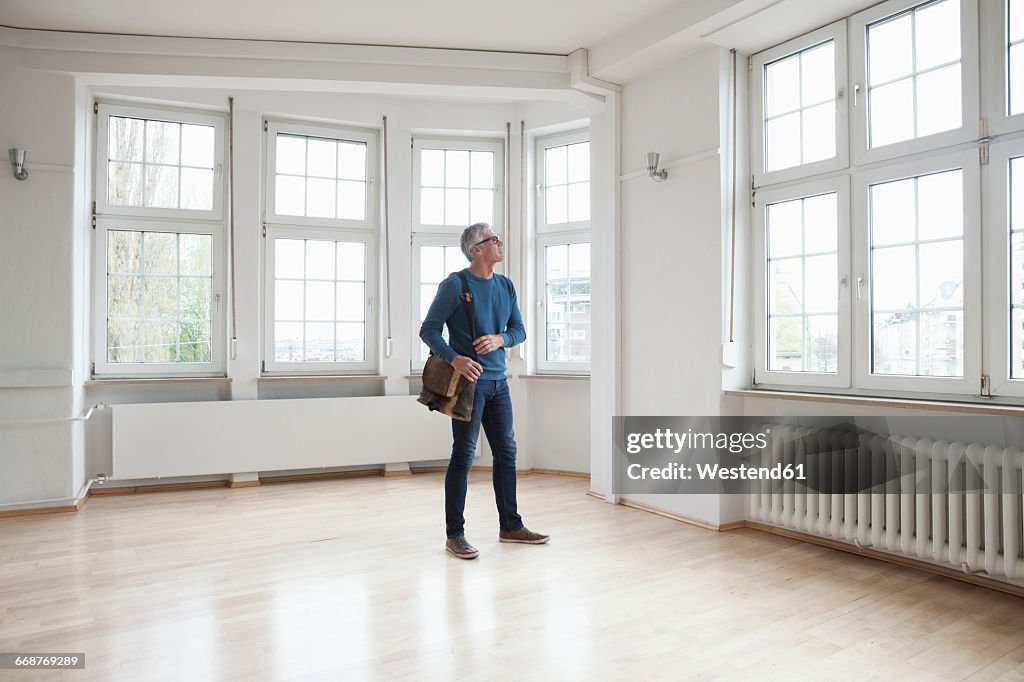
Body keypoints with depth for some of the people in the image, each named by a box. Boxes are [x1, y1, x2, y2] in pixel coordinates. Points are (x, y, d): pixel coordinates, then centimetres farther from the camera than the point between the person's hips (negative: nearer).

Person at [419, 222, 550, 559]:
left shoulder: (505, 286, 11)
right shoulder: (454, 284, -8)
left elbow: (519, 329, 14)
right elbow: (428, 330, -8)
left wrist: (500, 338, -9)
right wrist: (454, 358, -23)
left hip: (498, 382, 7)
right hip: (469, 381, -7)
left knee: (506, 453, 12)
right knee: (463, 456, -2)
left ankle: (510, 526, 25)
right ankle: (454, 535, 9)